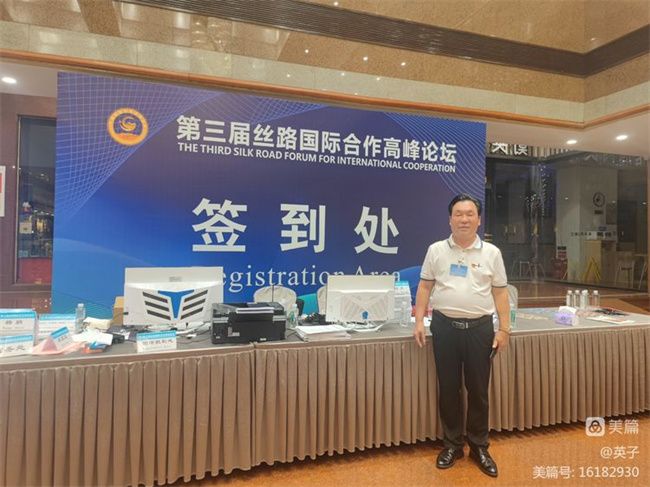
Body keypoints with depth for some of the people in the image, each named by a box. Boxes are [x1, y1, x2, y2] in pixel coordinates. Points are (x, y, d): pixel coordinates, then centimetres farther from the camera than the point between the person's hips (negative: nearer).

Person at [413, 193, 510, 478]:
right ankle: (452, 445, 28)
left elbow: (500, 293, 4)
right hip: (445, 326, 0)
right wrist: (419, 321, -2)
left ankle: (479, 447, 29)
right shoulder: (436, 250, 2)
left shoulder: (491, 253, 2)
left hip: (480, 327, 0)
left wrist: (504, 329, 0)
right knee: (448, 389, 10)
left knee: (478, 390, 10)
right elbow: (425, 287, 4)